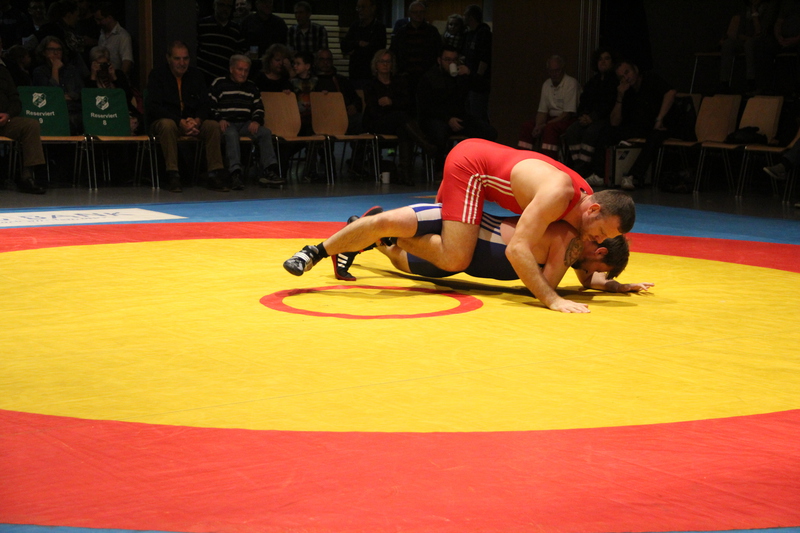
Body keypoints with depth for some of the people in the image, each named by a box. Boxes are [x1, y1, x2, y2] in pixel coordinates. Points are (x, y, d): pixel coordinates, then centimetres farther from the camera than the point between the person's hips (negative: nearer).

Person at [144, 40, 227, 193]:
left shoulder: (196, 75, 9)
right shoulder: (157, 75, -3)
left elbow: (205, 105, 7)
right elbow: (153, 106, -13)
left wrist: (196, 121, -17)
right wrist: (180, 122, -24)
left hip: (192, 122, 4)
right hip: (162, 121, -4)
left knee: (213, 125, -23)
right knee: (167, 125, -38)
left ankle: (214, 174, -24)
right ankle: (172, 174, -37)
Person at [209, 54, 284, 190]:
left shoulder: (251, 87, 22)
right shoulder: (218, 84, 8)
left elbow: (259, 108, 20)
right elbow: (210, 106, 2)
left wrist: (256, 121, -2)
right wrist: (219, 119, -15)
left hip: (246, 123, 4)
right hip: (227, 122, -4)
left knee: (265, 132, -23)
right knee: (231, 134, -39)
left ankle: (269, 170, -32)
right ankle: (235, 173, -50)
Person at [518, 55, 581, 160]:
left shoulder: (571, 83, -14)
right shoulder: (546, 84, 9)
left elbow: (568, 113, -18)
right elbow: (542, 111, 9)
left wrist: (545, 125, -20)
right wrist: (538, 126, -13)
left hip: (569, 120, -7)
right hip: (552, 119, 7)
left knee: (550, 128, -34)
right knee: (527, 127, -11)